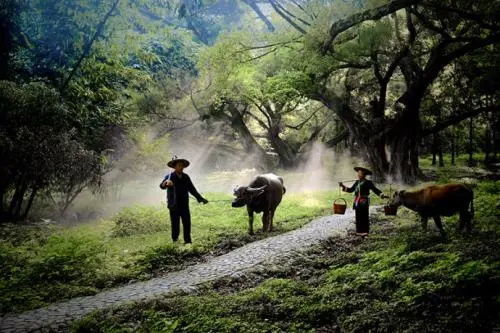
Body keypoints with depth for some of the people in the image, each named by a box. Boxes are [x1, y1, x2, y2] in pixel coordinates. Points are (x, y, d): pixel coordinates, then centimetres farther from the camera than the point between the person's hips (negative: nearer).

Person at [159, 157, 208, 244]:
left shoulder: (186, 177, 4)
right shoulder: (169, 176, -8)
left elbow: (192, 189, 11)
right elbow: (162, 186, -27)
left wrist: (201, 199, 4)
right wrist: (166, 183, -51)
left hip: (184, 205, 3)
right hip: (174, 206, -3)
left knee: (187, 223, -2)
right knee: (175, 224, 4)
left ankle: (188, 241, 7)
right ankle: (175, 239, 24)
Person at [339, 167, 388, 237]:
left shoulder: (368, 182, -2)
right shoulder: (357, 182, 14)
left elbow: (375, 190, -7)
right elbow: (351, 190, 20)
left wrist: (382, 195, -19)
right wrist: (343, 186, 12)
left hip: (364, 202, -5)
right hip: (357, 202, 5)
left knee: (364, 217, -5)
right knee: (358, 217, 5)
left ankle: (365, 232, 1)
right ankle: (359, 232, 10)